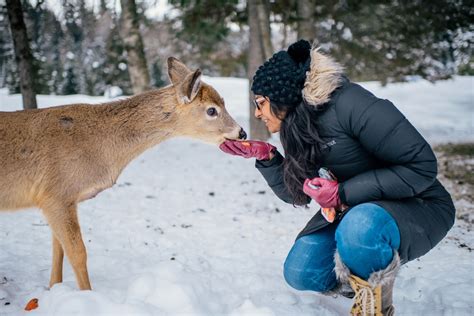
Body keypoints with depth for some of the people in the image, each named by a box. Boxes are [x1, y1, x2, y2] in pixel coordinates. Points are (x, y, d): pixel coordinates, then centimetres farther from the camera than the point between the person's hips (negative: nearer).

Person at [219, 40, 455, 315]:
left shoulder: (349, 104, -26)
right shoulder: (297, 126, 0)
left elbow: (422, 166, -27)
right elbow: (296, 194, 7)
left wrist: (344, 193, -27)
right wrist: (265, 156, -9)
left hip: (419, 206, -8)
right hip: (355, 208, 8)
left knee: (360, 225, -39)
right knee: (300, 274, -5)